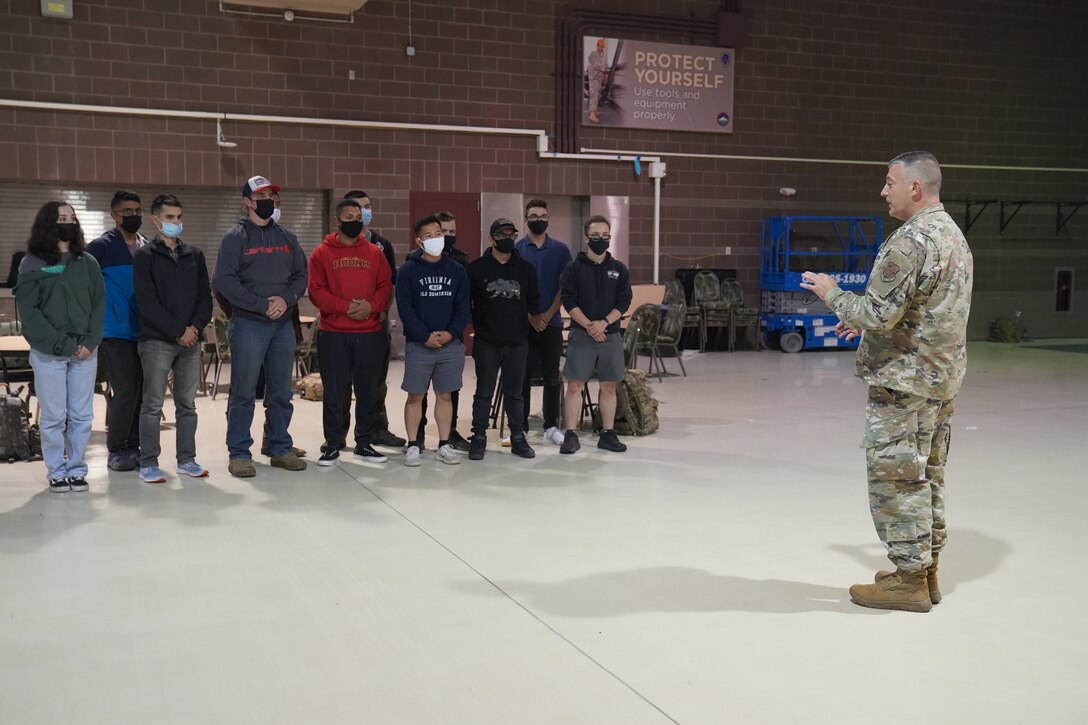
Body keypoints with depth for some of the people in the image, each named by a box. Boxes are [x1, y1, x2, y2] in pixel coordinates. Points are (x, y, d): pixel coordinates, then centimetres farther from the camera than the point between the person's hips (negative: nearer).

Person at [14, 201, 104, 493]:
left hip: (85, 352, 3)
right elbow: (28, 311, -5)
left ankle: (76, 469, 15)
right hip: (48, 354, -3)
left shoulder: (88, 262, 10)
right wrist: (60, 344, -12)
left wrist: (90, 342, -7)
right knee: (53, 417, 1)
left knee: (82, 416, 4)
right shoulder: (32, 263, 1)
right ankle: (56, 472, 12)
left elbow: (98, 305, 8)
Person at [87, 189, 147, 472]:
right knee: (124, 391, -6)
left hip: (145, 331, 5)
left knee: (142, 392, 8)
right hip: (118, 331, -5)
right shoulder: (101, 247, -2)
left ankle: (134, 447, 19)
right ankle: (117, 451, 5)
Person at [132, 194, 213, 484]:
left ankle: (186, 460, 18)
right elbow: (147, 303, -9)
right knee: (152, 405, 0)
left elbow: (205, 296, 10)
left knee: (187, 404, 9)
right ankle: (148, 463, 7)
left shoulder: (195, 255, 14)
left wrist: (196, 326, -7)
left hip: (190, 340, 4)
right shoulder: (144, 256, 0)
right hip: (156, 341, -4)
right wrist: (178, 331, -13)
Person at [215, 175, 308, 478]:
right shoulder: (236, 237, -2)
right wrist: (262, 304, -14)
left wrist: (286, 299, -7)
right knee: (243, 392, -1)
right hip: (248, 324, -5)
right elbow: (224, 280, -10)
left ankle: (281, 449, 20)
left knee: (281, 392, 10)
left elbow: (301, 274, 13)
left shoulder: (286, 236, 13)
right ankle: (239, 453, 8)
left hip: (283, 324, 5)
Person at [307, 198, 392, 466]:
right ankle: (332, 445, 13)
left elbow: (386, 287, 6)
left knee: (367, 390, 8)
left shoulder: (375, 253, 10)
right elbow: (316, 291, -6)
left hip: (370, 334, 3)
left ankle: (363, 444, 19)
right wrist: (345, 307, -16)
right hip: (333, 334, -3)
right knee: (334, 392, 2)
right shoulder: (322, 253, 2)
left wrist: (371, 306, -12)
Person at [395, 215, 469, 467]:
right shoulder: (408, 270, -1)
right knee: (415, 396, 2)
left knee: (444, 395, 8)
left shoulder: (457, 270, 8)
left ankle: (444, 445, 15)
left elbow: (463, 307, 5)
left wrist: (451, 333, -10)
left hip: (451, 344, 2)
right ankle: (413, 446, 11)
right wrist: (425, 336, -13)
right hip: (418, 344, -2)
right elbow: (405, 308, -6)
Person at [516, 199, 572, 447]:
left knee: (552, 377, 7)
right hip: (522, 323, -1)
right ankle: (520, 427, 11)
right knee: (521, 377, 3)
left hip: (552, 322, 1)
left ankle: (551, 426, 15)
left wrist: (547, 315, -8)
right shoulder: (516, 249, 3)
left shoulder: (561, 250, 6)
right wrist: (531, 317, -9)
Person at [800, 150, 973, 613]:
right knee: (927, 475, 16)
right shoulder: (953, 233, 13)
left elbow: (877, 314, -23)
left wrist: (832, 293, -6)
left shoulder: (911, 240, -20)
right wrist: (863, 319, 19)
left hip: (904, 380, -10)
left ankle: (909, 581, 6)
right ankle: (925, 570, 26)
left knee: (896, 477, -1)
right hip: (941, 377, 10)